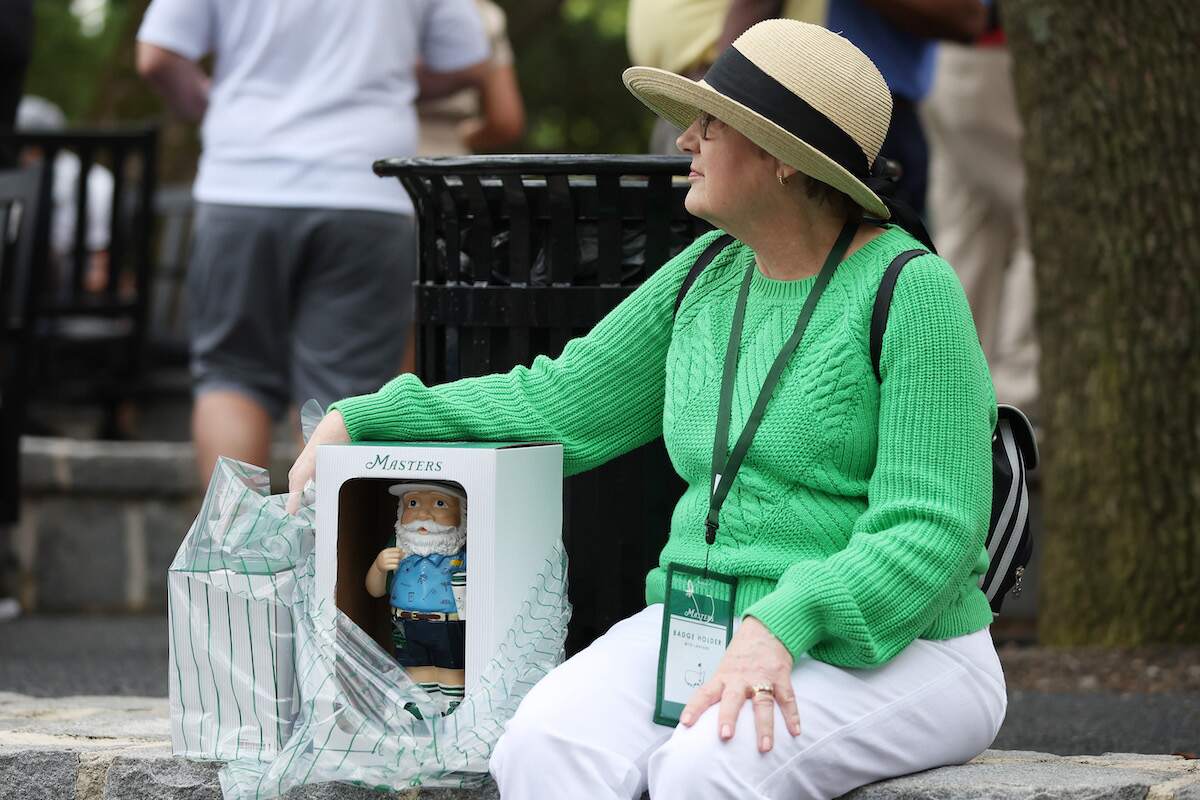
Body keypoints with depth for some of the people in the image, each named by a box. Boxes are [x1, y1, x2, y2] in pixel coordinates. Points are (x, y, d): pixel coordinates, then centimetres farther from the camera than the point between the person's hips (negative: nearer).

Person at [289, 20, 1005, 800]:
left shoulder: (910, 289, -10)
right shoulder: (709, 277, 11)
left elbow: (929, 536, -17)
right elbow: (559, 407, 19)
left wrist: (782, 626, -30)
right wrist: (359, 419, 12)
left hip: (888, 649, -6)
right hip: (702, 627, 6)